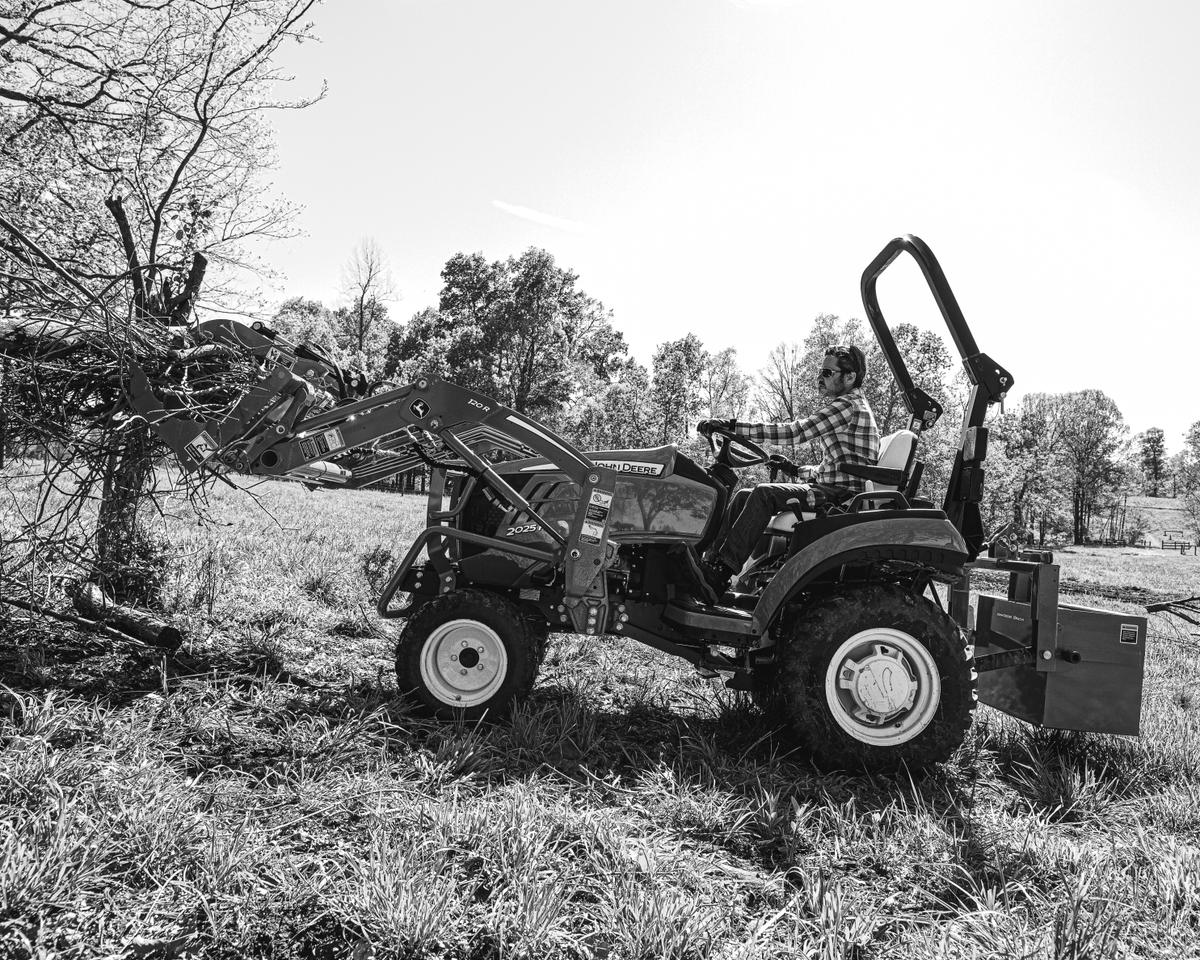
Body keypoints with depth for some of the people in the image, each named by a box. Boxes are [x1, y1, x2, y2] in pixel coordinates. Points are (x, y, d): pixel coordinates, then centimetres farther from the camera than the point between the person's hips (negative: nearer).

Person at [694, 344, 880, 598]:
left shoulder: (848, 405, -12)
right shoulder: (845, 406, 21)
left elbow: (790, 432, -21)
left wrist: (732, 426, -23)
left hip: (842, 494, -10)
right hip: (831, 488, 10)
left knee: (764, 494, -27)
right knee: (744, 496, 0)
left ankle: (720, 573, -30)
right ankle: (709, 562, -6)